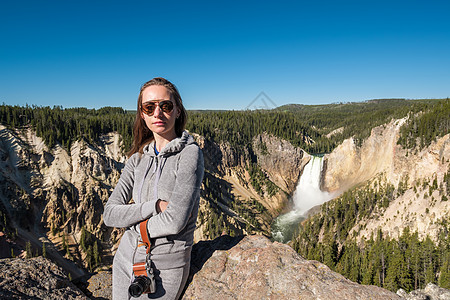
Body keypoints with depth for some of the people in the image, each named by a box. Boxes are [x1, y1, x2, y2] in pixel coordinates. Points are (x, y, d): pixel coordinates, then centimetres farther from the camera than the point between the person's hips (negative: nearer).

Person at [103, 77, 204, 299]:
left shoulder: (190, 154, -16)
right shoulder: (138, 158, 2)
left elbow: (175, 221, -24)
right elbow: (110, 214, -3)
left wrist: (135, 225, -7)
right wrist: (154, 206, -18)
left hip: (165, 269, -5)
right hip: (126, 260, 5)